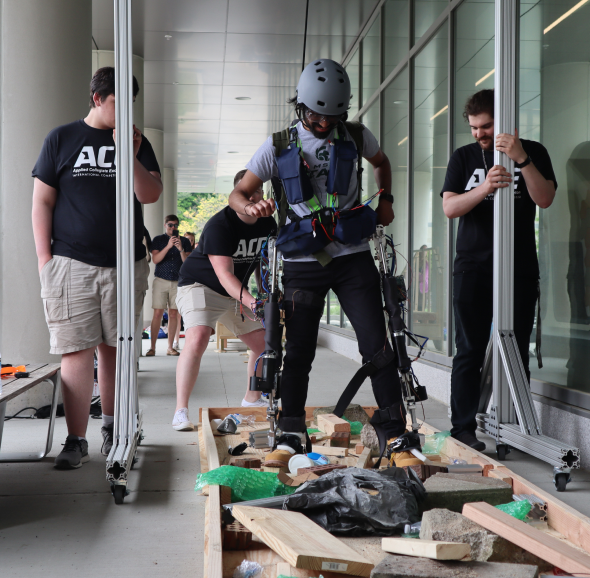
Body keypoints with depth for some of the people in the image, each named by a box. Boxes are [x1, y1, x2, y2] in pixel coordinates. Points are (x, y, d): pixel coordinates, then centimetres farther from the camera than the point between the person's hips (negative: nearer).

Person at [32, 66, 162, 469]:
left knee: (114, 348, 9)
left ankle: (112, 428, 22)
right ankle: (76, 441, -1)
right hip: (71, 264, -2)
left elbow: (152, 195, 2)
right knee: (76, 350, -5)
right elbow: (42, 201, 5)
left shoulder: (137, 142, 12)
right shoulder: (61, 139, 6)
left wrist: (131, 157, -12)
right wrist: (44, 258, -2)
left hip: (125, 265, 2)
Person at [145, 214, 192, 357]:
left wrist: (181, 249, -15)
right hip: (161, 280, -2)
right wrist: (168, 246, -18)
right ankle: (153, 347, -4)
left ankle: (170, 347, 7)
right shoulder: (158, 240, 6)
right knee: (158, 313, -7)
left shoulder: (185, 241, 10)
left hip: (177, 281, 2)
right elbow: (155, 259, -7)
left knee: (173, 314, 2)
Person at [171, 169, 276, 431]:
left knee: (266, 343, 7)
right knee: (197, 339, -30)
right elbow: (225, 275, -34)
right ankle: (181, 411, -25)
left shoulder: (268, 224, -3)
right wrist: (251, 303, -48)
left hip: (238, 292, 7)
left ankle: (251, 400, 29)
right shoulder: (219, 225, -26)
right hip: (200, 285, -7)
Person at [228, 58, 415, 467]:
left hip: (353, 254, 1)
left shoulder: (356, 136, 5)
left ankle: (395, 435, 4)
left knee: (377, 345, -4)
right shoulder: (279, 145, 1)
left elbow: (381, 161, 28)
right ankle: (290, 438, 15)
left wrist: (385, 199, 10)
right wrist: (251, 208, -21)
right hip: (303, 261, 0)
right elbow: (238, 193, 3)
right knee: (298, 352, 4)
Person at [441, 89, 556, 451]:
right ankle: (463, 430, 2)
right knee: (470, 351, -1)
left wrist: (522, 159, -20)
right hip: (473, 268, 1)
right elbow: (450, 208, -2)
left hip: (520, 268, 0)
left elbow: (545, 199, -7)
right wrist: (484, 187, -20)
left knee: (517, 351, 0)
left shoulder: (533, 153, 7)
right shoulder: (464, 157, 11)